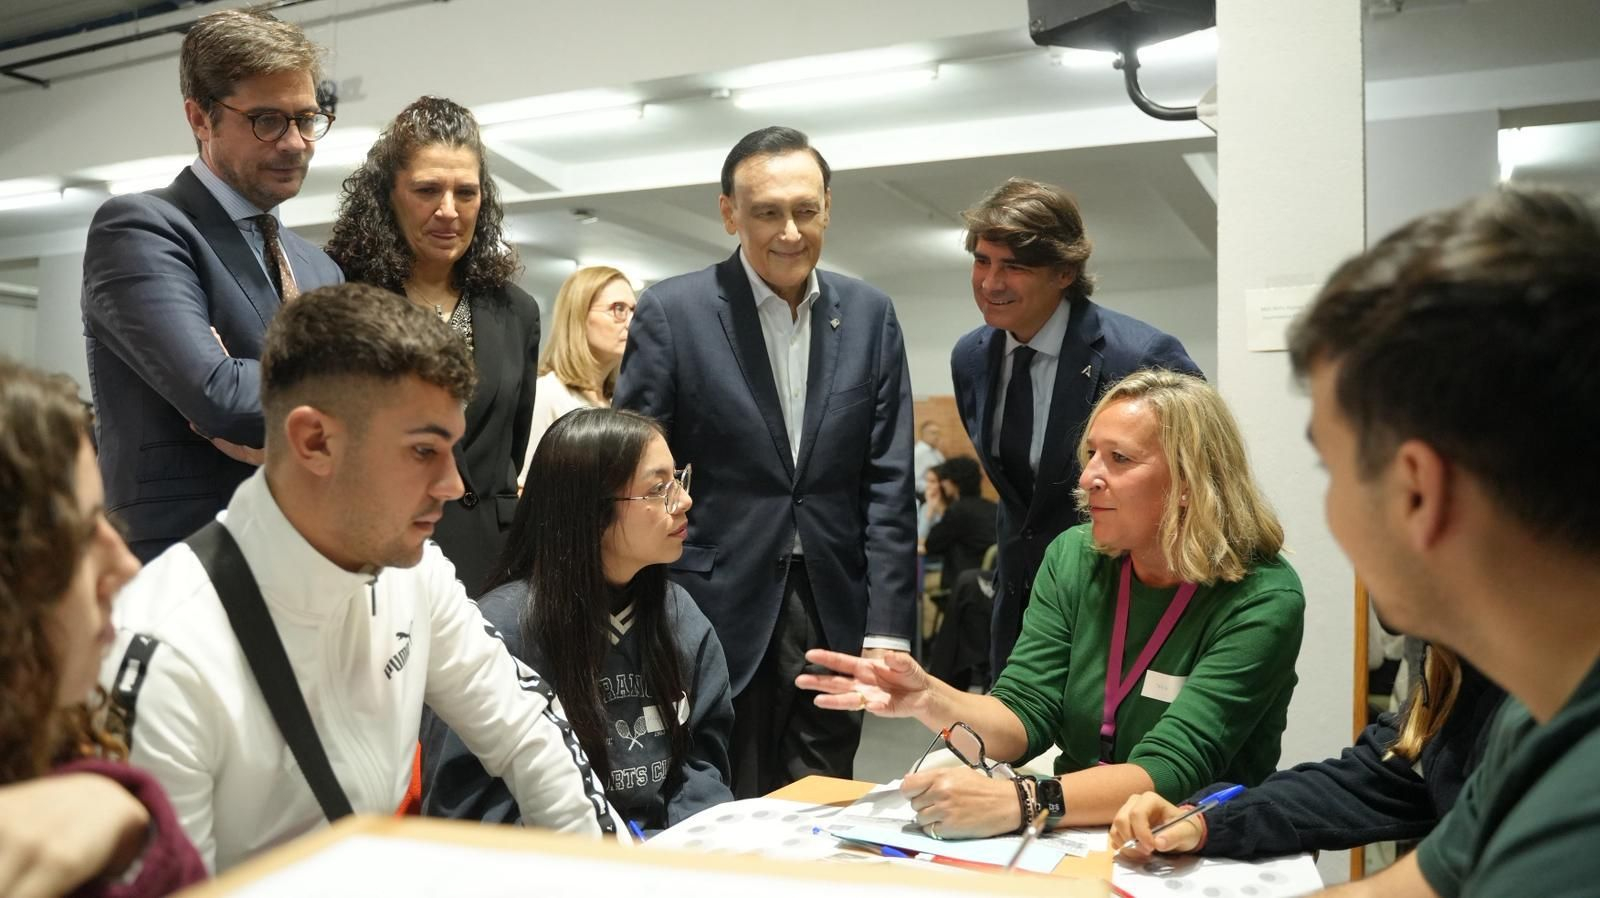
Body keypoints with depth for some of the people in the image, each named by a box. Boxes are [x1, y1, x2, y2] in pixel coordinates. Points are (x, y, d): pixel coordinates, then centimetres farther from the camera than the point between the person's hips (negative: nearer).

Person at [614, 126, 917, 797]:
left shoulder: (870, 315, 4)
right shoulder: (670, 312, -4)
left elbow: (889, 484, 3)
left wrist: (888, 631, -2)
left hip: (832, 614, 3)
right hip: (718, 611, -2)